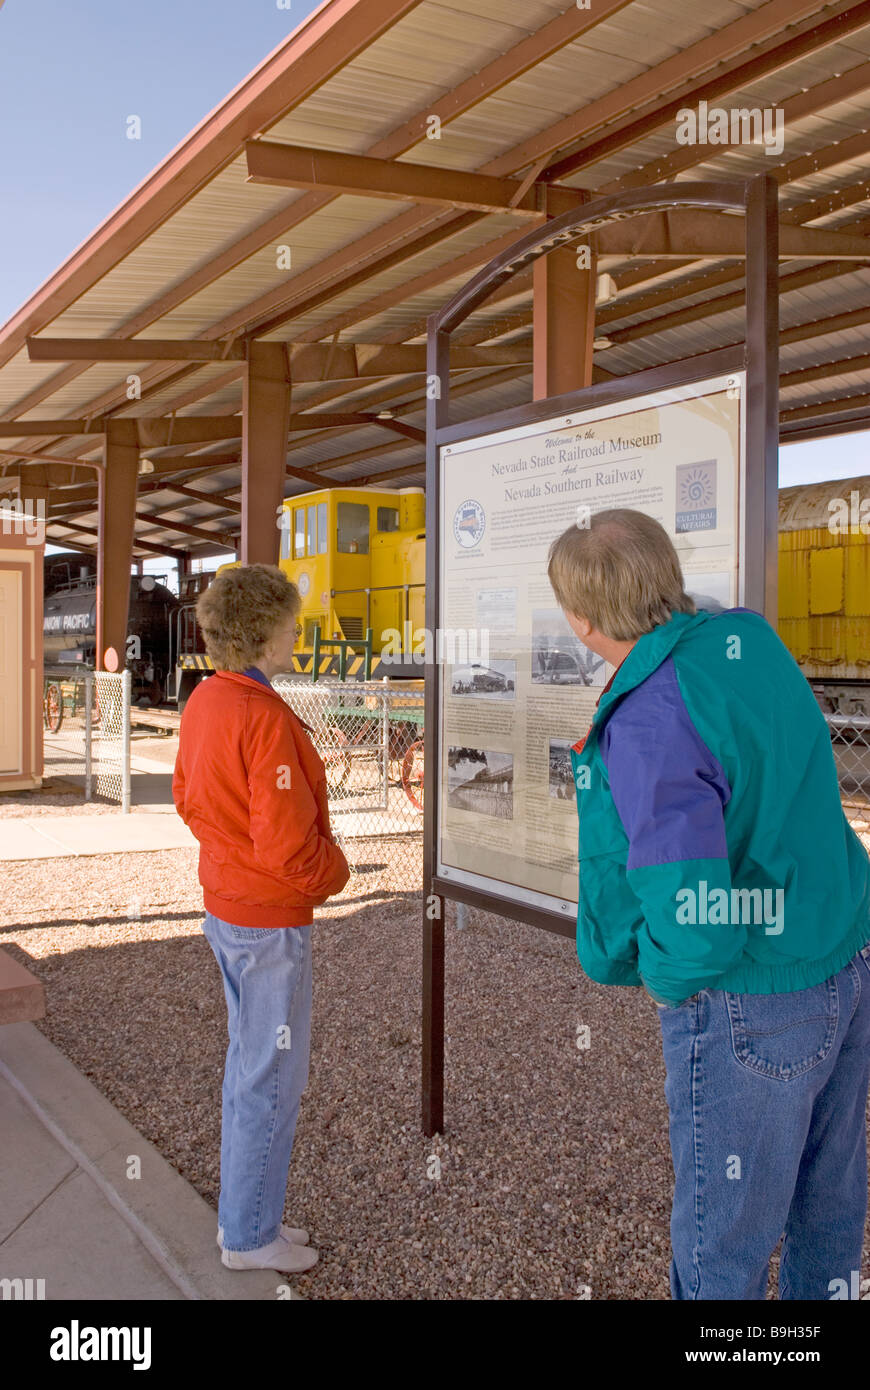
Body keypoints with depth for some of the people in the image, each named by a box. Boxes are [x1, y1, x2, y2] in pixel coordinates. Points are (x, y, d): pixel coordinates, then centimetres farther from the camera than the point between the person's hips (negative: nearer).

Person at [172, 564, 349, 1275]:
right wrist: (335, 870, -7)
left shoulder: (204, 701, 4)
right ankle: (250, 1236, 23)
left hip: (226, 907, 10)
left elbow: (190, 800, 14)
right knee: (273, 1076, 6)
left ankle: (245, 1215, 37)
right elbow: (289, 847, -26)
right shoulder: (265, 717, -26)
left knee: (249, 1062, 21)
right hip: (271, 921, -10)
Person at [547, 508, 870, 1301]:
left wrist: (665, 971, -13)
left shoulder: (651, 721, -27)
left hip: (749, 1005, -8)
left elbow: (694, 916, -35)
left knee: (723, 1241, 13)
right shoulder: (752, 639, -2)